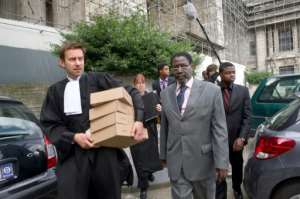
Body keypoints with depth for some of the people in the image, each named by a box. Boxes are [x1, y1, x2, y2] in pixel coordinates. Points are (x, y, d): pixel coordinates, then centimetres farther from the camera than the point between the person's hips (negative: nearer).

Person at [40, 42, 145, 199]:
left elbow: (132, 93, 4)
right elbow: (49, 124, 5)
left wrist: (139, 120, -10)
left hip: (104, 152, 0)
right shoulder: (55, 91, 9)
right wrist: (74, 137, -11)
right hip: (72, 155, 1)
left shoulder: (99, 80, 3)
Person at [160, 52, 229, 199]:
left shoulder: (211, 90, -7)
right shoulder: (165, 93, 4)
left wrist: (221, 162, -12)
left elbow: (219, 129, -9)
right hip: (175, 161, 2)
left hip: (202, 160, -1)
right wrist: (163, 154, 14)